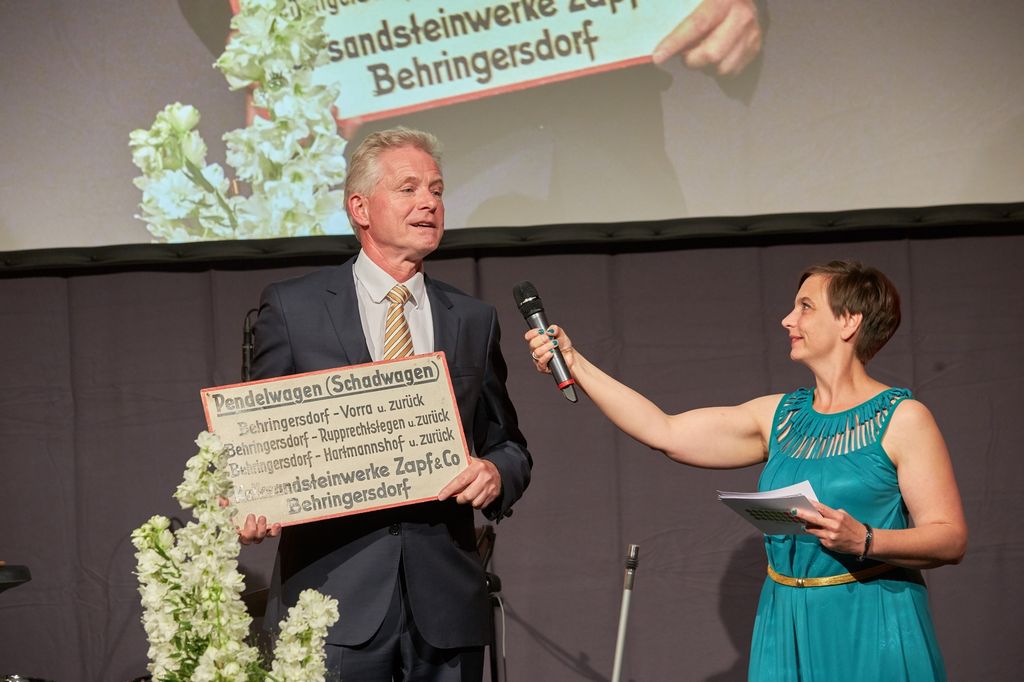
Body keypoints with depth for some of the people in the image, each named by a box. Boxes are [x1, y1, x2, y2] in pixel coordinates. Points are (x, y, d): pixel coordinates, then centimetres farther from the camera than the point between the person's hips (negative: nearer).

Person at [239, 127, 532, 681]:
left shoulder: (473, 321, 14)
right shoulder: (291, 307, 5)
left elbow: (508, 444, 18)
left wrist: (497, 473, -5)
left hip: (445, 593, 3)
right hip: (335, 591, -3)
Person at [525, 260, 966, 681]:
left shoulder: (903, 419, -5)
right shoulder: (779, 416, 10)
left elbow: (951, 540, -10)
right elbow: (665, 432, 7)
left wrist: (863, 541, -26)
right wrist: (576, 365, 5)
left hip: (871, 629, -5)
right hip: (787, 627, 5)